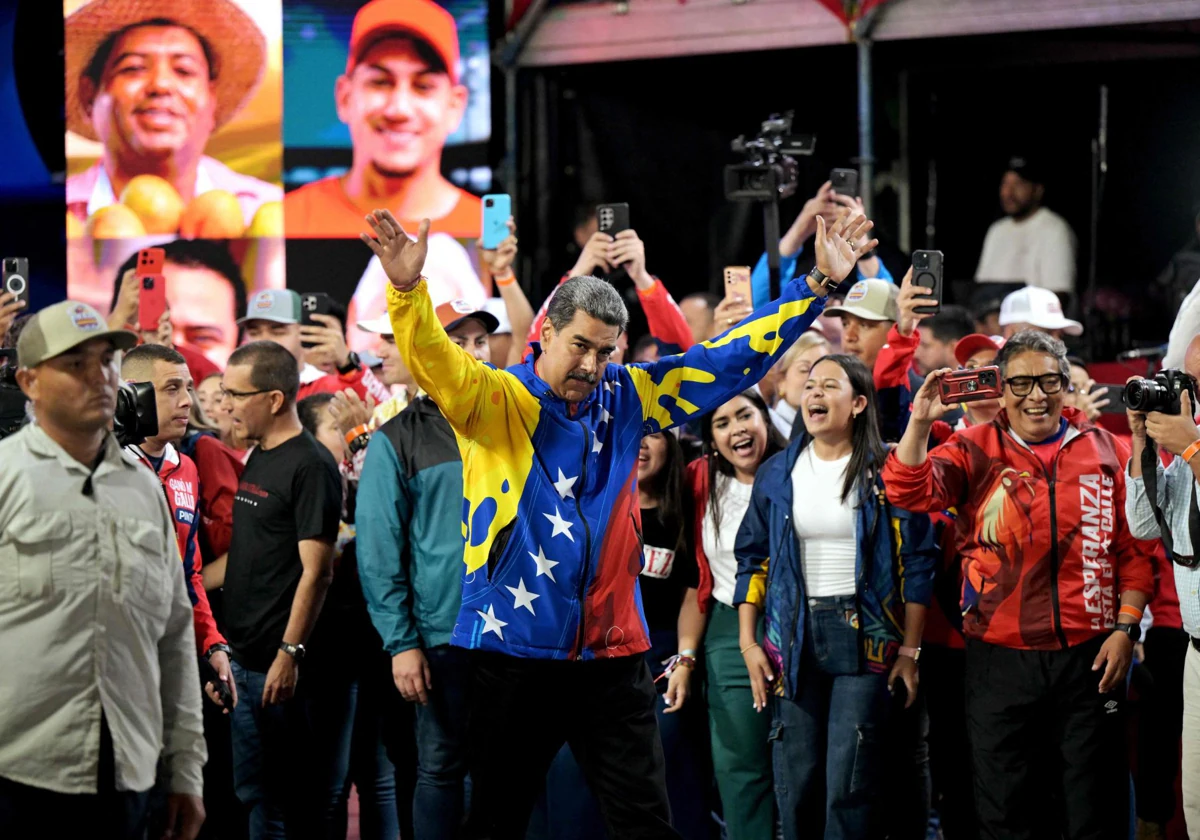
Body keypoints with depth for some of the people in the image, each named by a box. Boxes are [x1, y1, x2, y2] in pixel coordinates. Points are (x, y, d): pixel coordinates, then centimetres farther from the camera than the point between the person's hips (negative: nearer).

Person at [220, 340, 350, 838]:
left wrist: (290, 653, -19)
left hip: (284, 665, -9)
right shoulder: (256, 460, 14)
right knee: (255, 794, 12)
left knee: (297, 800, -1)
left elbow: (316, 572, -16)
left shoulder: (310, 466, -12)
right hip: (245, 657, 9)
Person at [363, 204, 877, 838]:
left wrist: (818, 285, 8)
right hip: (514, 648, -3)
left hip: (611, 652, 4)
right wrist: (408, 291, -42)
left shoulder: (627, 399, 9)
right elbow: (437, 364, -22)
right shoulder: (495, 400, -4)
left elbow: (730, 358, 12)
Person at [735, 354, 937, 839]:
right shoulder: (777, 474, 9)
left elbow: (917, 562, -2)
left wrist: (910, 651, -6)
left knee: (849, 785, -9)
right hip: (794, 636, 3)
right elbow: (752, 560, 12)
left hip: (865, 637, -3)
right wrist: (748, 643, 4)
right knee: (796, 783, 3)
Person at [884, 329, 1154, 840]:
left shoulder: (1103, 450, 5)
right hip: (1002, 658, 0)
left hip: (1089, 657, 0)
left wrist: (1125, 628, -1)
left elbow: (1134, 551, 7)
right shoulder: (976, 452, 3)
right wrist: (921, 421, -24)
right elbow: (908, 491, -12)